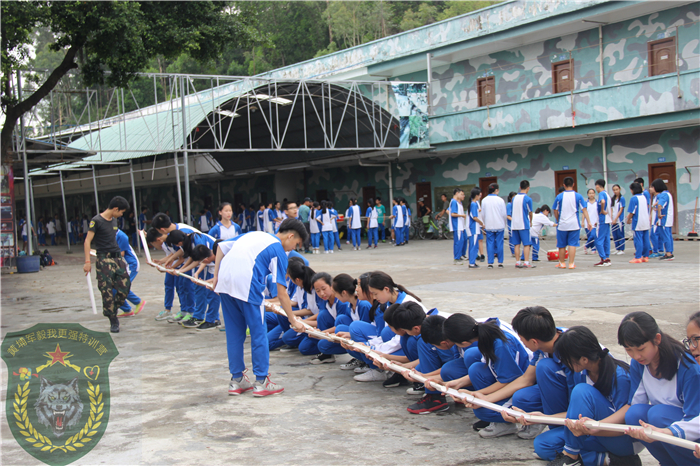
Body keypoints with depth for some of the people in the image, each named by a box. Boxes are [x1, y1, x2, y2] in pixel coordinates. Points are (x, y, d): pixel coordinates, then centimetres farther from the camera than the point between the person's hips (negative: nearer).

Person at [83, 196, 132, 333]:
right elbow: (87, 241, -12)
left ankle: (112, 311, 21)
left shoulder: (114, 220, 14)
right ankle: (113, 321, 2)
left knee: (125, 288, 1)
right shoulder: (97, 221, -9)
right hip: (104, 259, -7)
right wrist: (87, 262, -19)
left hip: (118, 257, 7)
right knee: (107, 291, -5)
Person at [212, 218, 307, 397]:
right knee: (258, 334, 7)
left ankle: (237, 381, 24)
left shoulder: (253, 234, 26)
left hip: (224, 283, 7)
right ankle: (261, 382, 12)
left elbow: (221, 247, 23)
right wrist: (293, 320, 6)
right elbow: (281, 293, 1)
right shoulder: (278, 251, 6)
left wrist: (216, 276, 22)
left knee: (234, 334, 16)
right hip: (246, 287, -7)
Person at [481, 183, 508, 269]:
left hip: (489, 226, 2)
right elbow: (504, 214, -4)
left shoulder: (484, 200, 0)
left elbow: (482, 214, 5)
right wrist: (504, 223, 14)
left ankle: (490, 263, 4)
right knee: (499, 243, 5)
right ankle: (500, 263, 8)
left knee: (490, 244, 5)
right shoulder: (500, 200, -8)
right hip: (499, 225, -2)